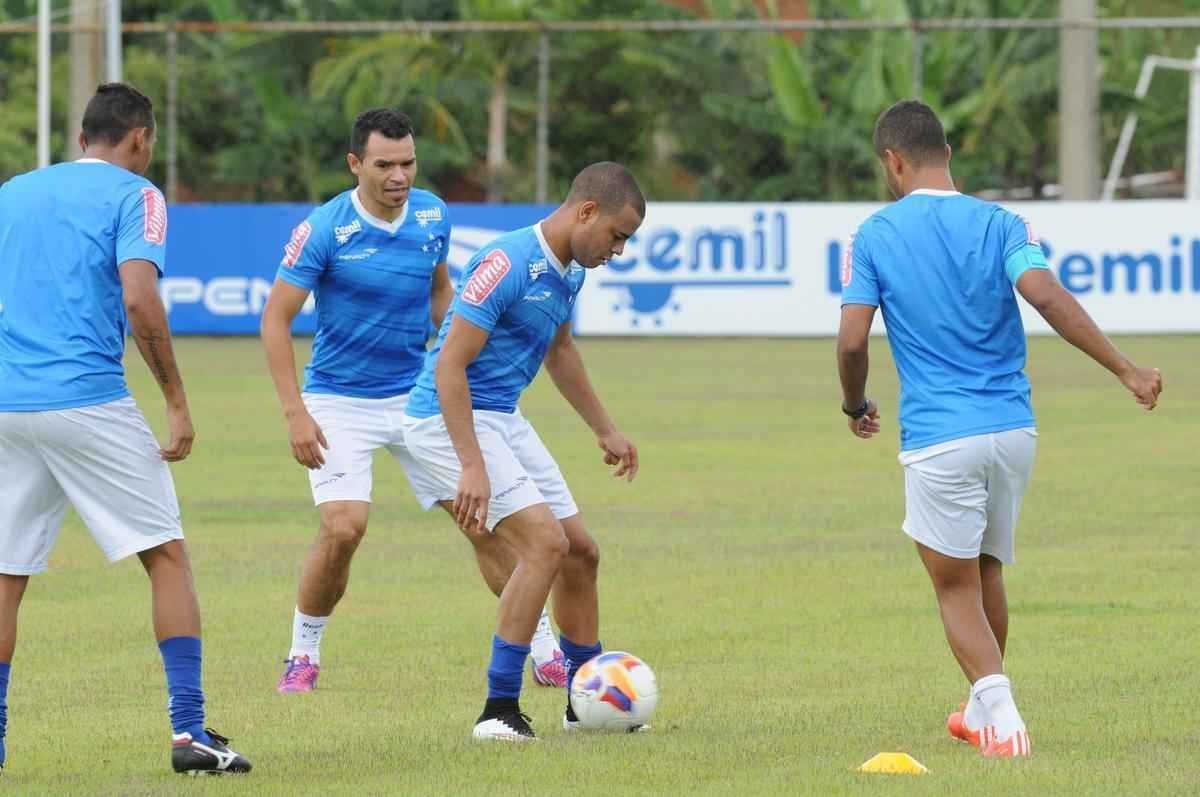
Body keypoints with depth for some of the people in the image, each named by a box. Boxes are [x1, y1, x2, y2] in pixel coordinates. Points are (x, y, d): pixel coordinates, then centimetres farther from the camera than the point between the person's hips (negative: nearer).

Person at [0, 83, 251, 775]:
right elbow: (139, 299, -13)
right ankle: (191, 732, -4)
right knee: (168, 555, 3)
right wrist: (177, 399, -8)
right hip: (89, 402, -5)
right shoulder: (134, 195, 1)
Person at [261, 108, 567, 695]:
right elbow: (276, 318, -12)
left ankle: (546, 653, 8)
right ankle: (303, 656, 3)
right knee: (343, 528, -19)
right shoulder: (323, 230, -16)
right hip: (340, 402, -4)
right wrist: (295, 413, -18)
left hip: (417, 396, 4)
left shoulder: (432, 216, -1)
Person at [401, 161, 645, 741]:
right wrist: (472, 467, -30)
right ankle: (499, 709, -16)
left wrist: (604, 430, 31)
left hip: (502, 419, 9)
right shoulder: (508, 263, -22)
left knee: (580, 552, 9)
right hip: (449, 420, -9)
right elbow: (449, 363, -25)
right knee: (545, 542, -20)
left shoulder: (568, 272, 7)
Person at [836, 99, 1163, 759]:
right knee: (987, 570, 22)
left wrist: (855, 406, 13)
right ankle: (983, 710, 35)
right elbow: (1046, 296, -15)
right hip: (1013, 427, 3)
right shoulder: (998, 224, 1)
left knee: (956, 589, 5)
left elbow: (852, 340, -7)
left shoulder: (874, 236, -2)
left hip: (938, 437, -3)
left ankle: (1001, 717, -15)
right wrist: (1126, 370, -14)